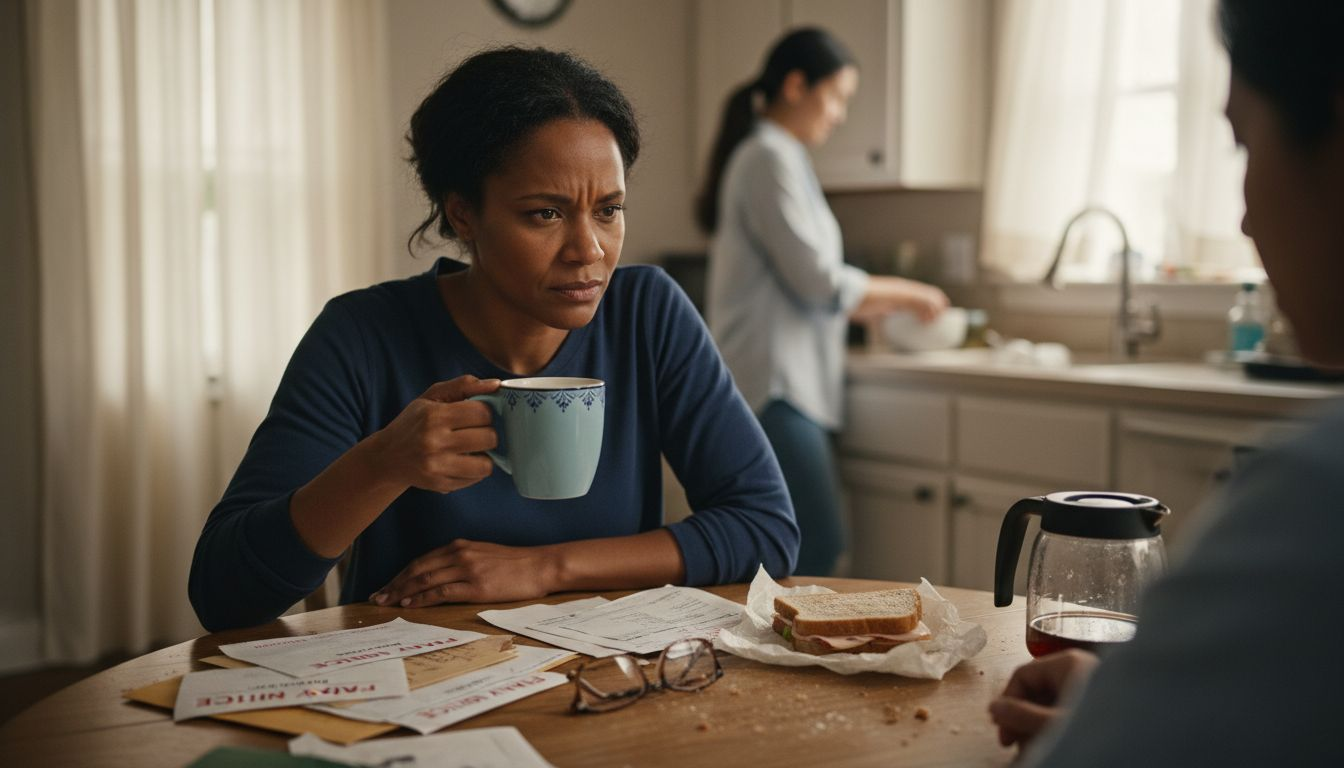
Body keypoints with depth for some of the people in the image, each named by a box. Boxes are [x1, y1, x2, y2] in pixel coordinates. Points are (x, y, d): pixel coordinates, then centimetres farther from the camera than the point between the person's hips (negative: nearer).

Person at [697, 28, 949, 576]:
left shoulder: (767, 155, 22)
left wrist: (878, 303, 19)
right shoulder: (771, 158, -10)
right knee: (817, 550, -14)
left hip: (784, 382, 11)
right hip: (773, 386, -11)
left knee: (791, 553, 8)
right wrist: (905, 294, -1)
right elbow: (817, 278, -14)